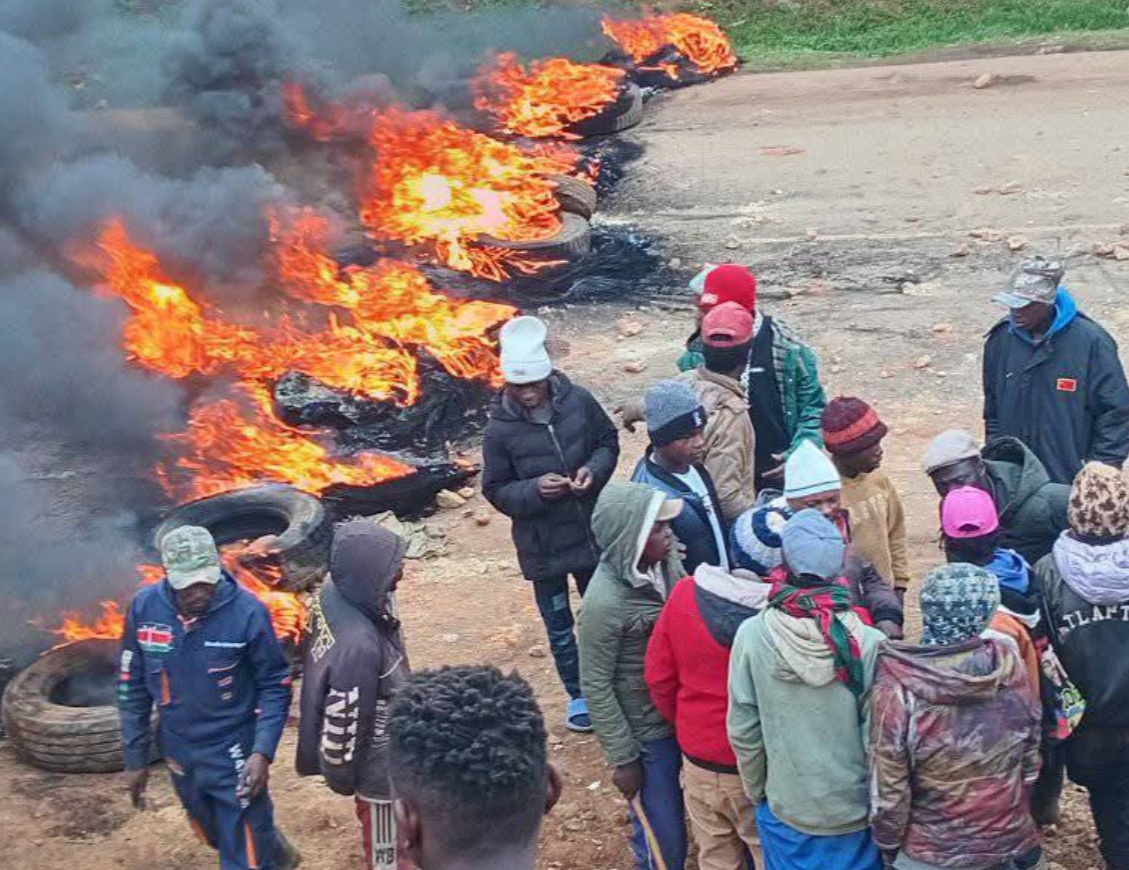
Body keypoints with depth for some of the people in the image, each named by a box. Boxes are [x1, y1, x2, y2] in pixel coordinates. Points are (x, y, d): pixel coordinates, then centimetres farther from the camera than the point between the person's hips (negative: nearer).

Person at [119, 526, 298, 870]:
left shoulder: (247, 611, -22)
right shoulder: (144, 608, -13)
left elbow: (275, 685, -11)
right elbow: (132, 686, 0)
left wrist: (263, 752, -21)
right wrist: (135, 758, 3)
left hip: (235, 756, -4)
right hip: (179, 755, 4)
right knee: (217, 838, 25)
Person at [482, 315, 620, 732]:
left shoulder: (579, 401, -12)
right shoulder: (500, 429, -17)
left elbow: (608, 440, 3)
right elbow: (496, 490, -8)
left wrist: (595, 469, -17)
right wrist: (534, 490, -26)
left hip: (592, 534, 2)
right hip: (542, 545, -2)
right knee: (559, 626, 14)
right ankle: (577, 694, 34)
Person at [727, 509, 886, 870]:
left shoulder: (751, 635, -17)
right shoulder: (868, 643, -21)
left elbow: (742, 731, -8)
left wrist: (756, 792, 9)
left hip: (785, 810, 1)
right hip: (856, 812, -1)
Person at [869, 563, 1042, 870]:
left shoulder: (897, 689, -24)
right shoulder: (1011, 669, -14)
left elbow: (888, 790, -16)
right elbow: (1030, 762, 0)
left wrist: (887, 844, 1)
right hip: (1010, 844, 3)